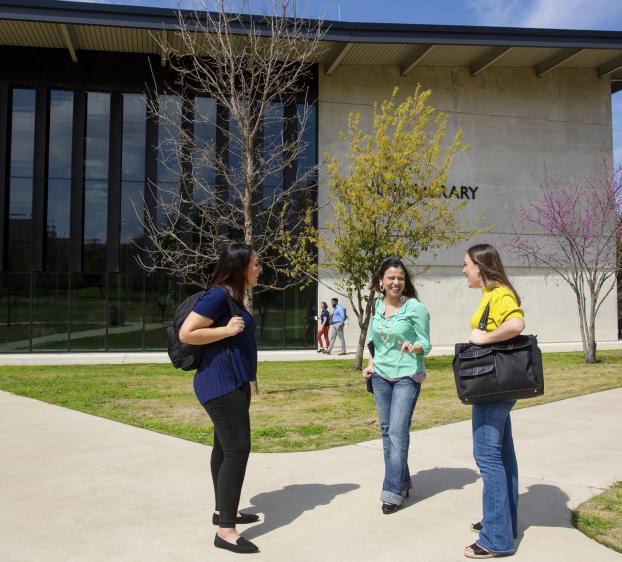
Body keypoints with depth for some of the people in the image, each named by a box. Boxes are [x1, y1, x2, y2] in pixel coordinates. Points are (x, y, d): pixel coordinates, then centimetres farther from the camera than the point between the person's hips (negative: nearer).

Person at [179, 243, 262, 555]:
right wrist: (227, 330, -20)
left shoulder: (233, 296, 13)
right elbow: (186, 334, -20)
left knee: (225, 447, 17)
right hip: (222, 383, -10)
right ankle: (225, 530, -7)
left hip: (233, 383, 10)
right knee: (237, 449, -11)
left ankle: (222, 510, 30)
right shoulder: (218, 295, -16)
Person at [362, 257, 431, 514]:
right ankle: (401, 482, 25)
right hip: (381, 376, 6)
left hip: (407, 376, -6)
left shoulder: (416, 308, -9)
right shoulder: (377, 305, 6)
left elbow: (426, 343, -7)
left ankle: (393, 492, -3)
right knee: (386, 430, 10)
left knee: (398, 432, -10)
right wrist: (371, 363, 6)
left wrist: (414, 348, -27)